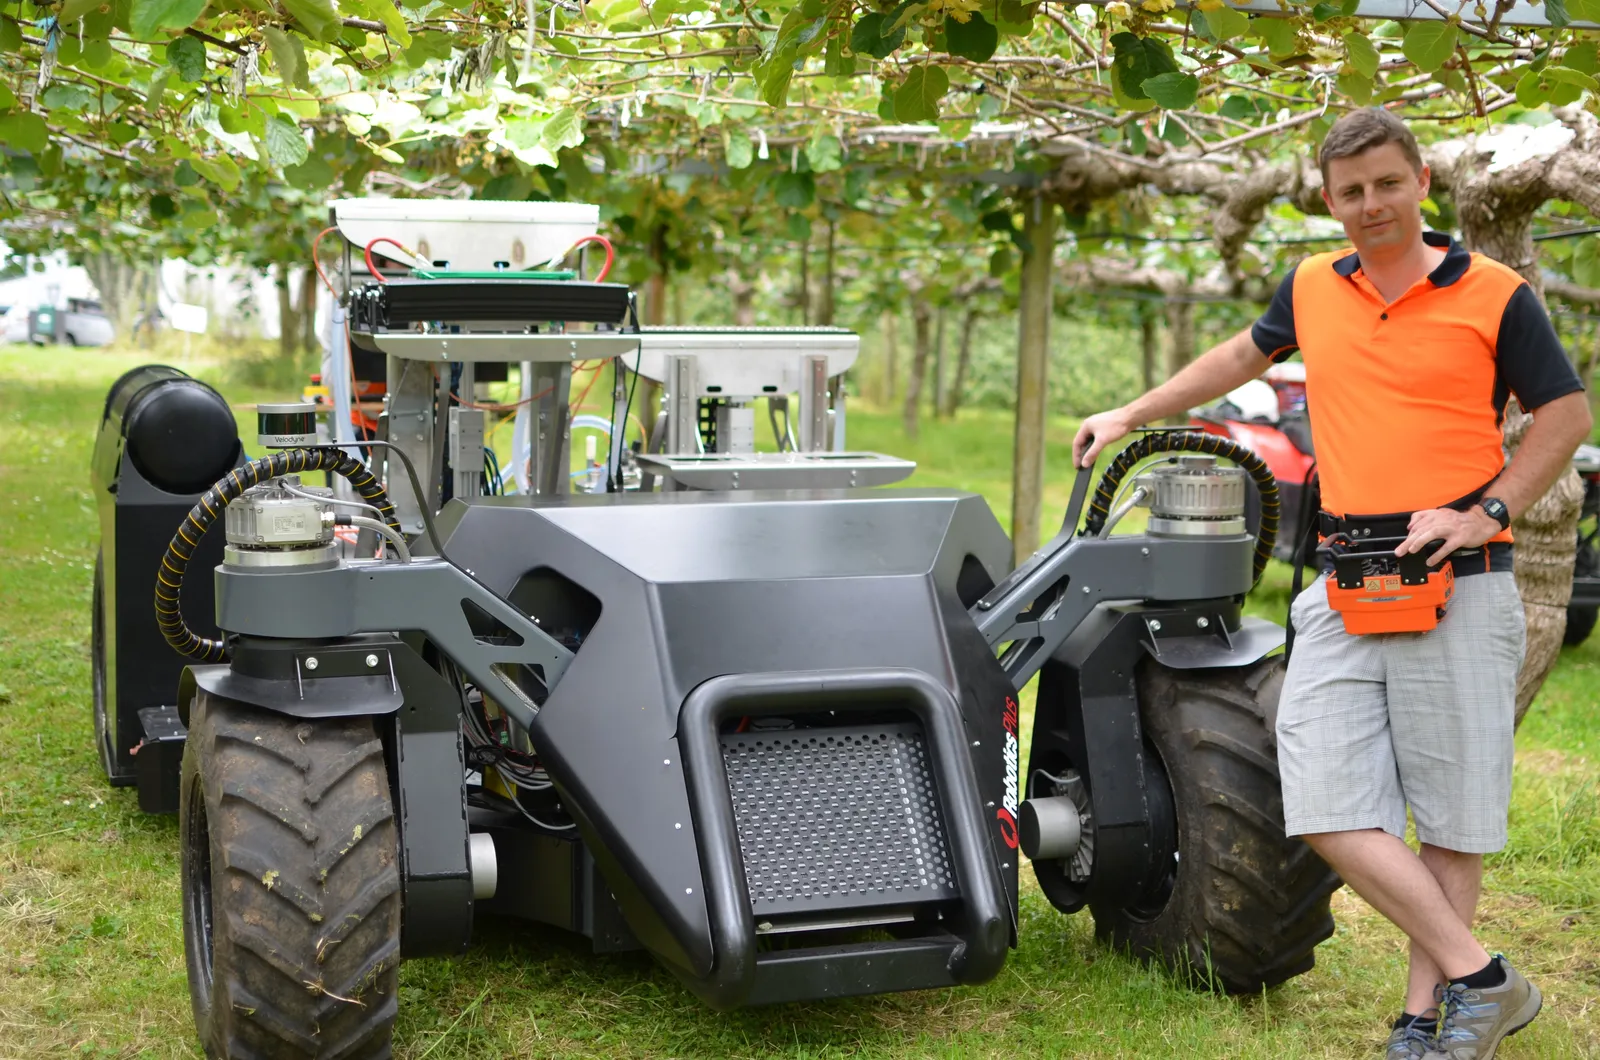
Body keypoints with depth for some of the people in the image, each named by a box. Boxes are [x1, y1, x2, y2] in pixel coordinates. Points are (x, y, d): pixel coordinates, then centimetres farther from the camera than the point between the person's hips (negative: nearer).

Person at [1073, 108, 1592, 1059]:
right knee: (1328, 810, -5)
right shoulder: (1312, 289, 12)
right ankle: (1481, 979, 4)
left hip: (1458, 587, -4)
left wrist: (1487, 511, -9)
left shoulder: (1495, 295, 0)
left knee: (1452, 816, 2)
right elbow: (1244, 355, 30)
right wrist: (1131, 416, 33)